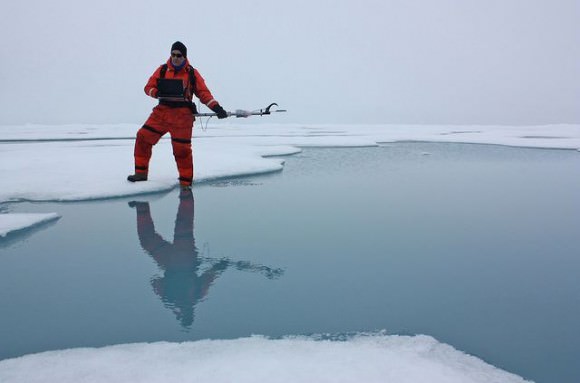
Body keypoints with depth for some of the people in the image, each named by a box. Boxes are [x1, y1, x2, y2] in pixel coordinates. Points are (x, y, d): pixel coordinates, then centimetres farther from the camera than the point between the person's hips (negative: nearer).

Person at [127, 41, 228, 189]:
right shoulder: (162, 69, 8)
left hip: (182, 115, -3)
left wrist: (216, 107, -14)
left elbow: (203, 93, 0)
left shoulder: (192, 73, 4)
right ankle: (141, 172, 13)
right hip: (162, 111, 3)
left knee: (182, 148, -5)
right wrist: (157, 92, -16)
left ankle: (186, 182, 9)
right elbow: (149, 87, 8)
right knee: (143, 137, -3)